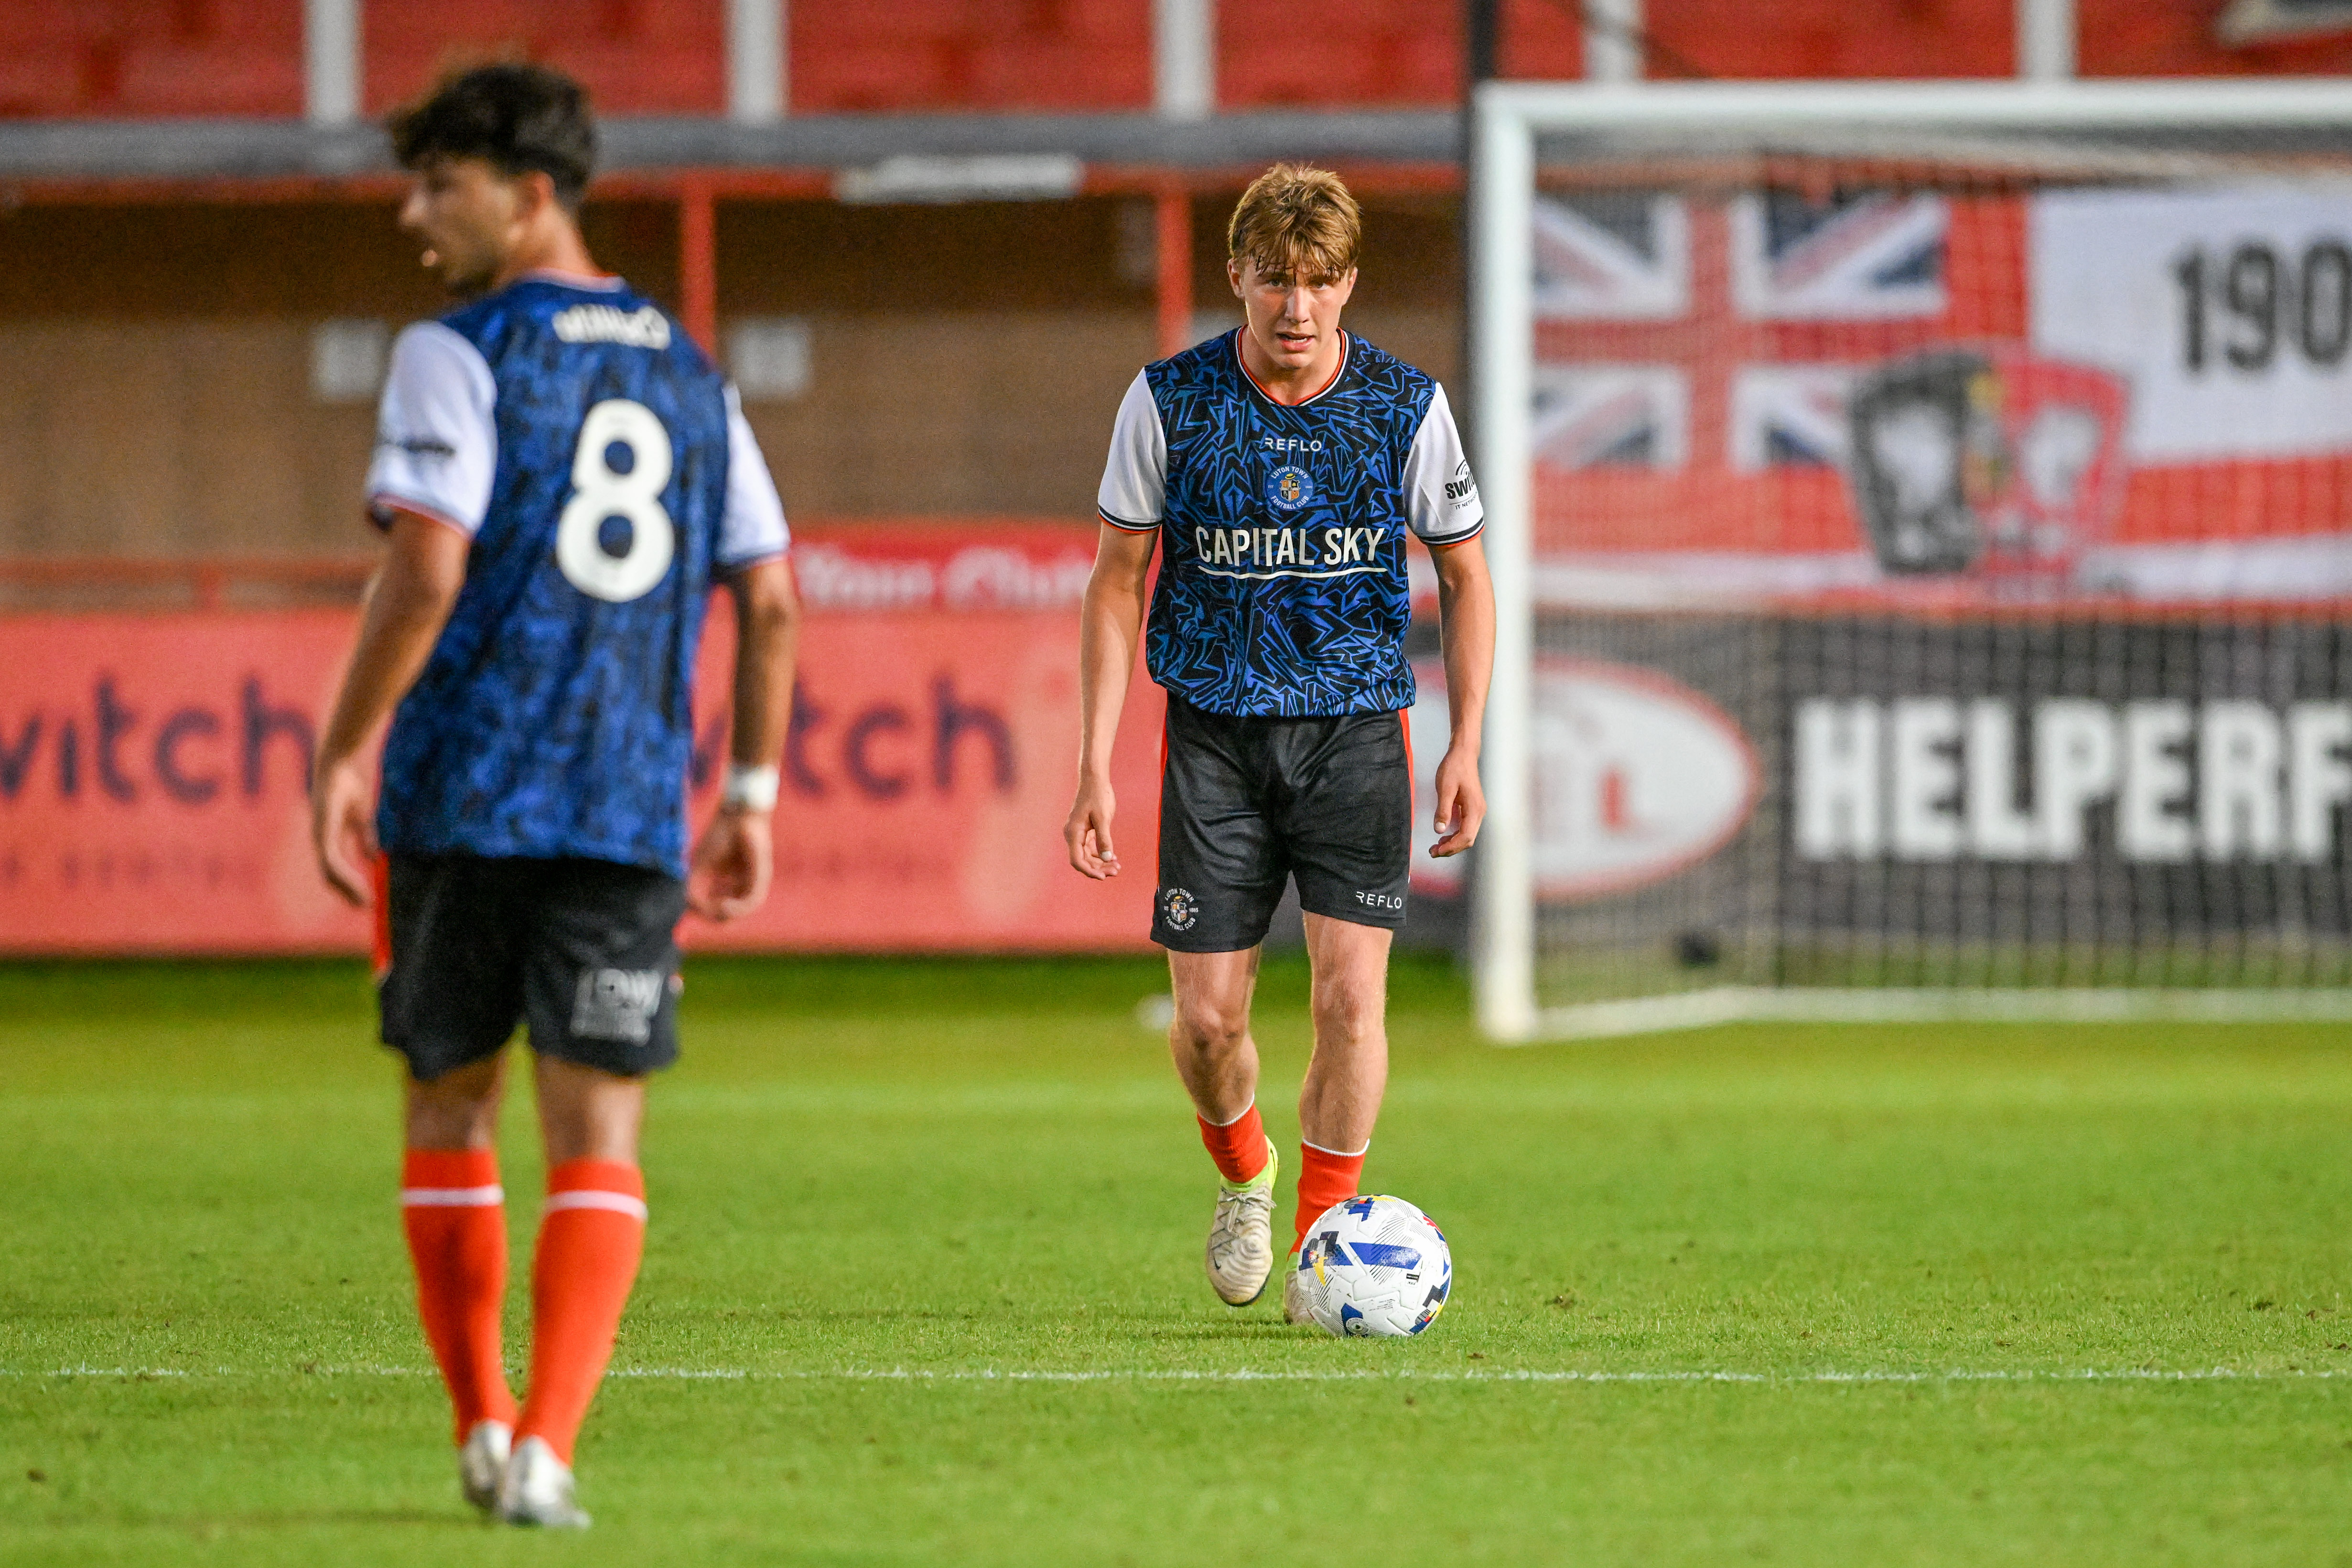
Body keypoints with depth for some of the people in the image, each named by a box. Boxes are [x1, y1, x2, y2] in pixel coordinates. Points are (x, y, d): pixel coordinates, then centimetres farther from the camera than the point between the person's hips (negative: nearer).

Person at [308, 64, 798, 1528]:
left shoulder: (458, 357, -4)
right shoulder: (688, 373, 14)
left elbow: (426, 570, -15)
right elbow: (770, 599, 13)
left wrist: (343, 756, -9)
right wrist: (753, 795, 18)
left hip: (465, 797, -3)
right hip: (632, 805, 3)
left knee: (450, 1106, 13)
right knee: (598, 1141, 0)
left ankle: (484, 1426, 15)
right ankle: (546, 1448, -13)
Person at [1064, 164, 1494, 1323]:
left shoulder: (1406, 408, -4)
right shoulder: (1169, 401, -5)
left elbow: (1465, 580, 8)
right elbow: (1118, 584, 2)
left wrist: (1465, 747, 1)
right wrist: (1095, 763, -3)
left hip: (1356, 725, 0)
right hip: (1214, 735, 0)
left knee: (1350, 994, -13)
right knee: (1208, 1015, -3)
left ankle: (1322, 1242, 4)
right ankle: (1243, 1179, 30)